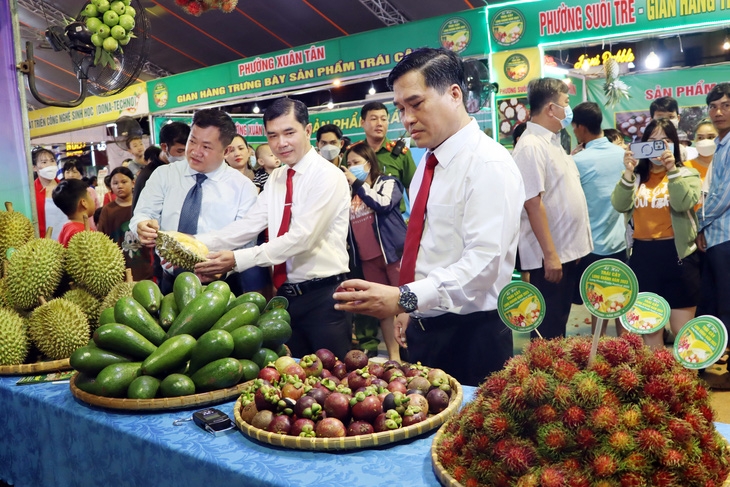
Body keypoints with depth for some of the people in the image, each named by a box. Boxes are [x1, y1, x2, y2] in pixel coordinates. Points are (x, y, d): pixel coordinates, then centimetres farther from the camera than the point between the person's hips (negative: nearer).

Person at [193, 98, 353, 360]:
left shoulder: (328, 176, -12)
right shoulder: (275, 179, 12)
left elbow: (302, 237, -20)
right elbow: (248, 225, 2)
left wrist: (238, 259, -23)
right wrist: (196, 244, -12)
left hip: (323, 298, -7)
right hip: (285, 296, 7)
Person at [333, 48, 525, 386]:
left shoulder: (489, 164, -16)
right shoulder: (428, 163, 10)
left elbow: (484, 261, -25)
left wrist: (405, 298, -32)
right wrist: (408, 306, 15)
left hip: (470, 335, -7)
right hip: (424, 328, 8)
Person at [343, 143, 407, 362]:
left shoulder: (387, 182, 3)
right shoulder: (350, 194, 16)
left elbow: (383, 204, -18)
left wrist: (357, 183, -9)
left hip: (394, 252, -5)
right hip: (367, 258, 5)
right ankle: (393, 356, 16)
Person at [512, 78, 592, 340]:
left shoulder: (552, 141, 13)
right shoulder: (531, 146, -17)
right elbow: (533, 203, -23)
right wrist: (550, 254, -23)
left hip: (567, 250, 9)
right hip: (550, 255, -9)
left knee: (560, 324, 19)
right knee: (548, 331, 3)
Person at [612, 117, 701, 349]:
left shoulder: (687, 174, 4)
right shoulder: (635, 176, 9)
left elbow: (684, 203, -16)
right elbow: (619, 205, -8)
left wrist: (672, 170, -22)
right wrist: (628, 172, -19)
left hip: (677, 253, -2)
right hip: (642, 255, 2)